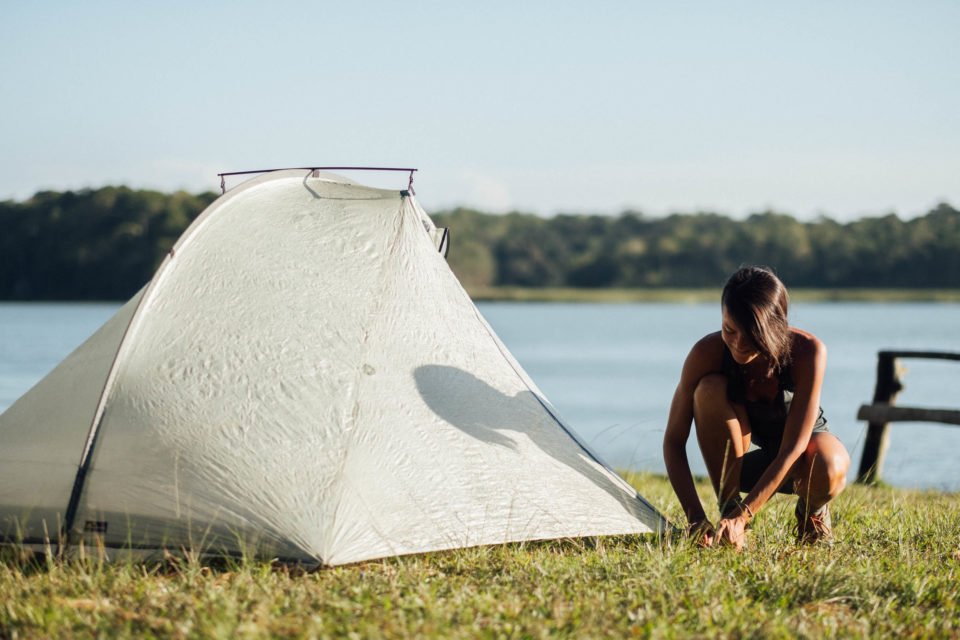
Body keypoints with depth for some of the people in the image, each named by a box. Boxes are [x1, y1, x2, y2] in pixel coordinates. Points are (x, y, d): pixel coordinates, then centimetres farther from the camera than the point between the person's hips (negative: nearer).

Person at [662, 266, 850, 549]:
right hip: (745, 459, 1)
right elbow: (673, 441, -22)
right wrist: (695, 517, -34)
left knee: (828, 471, -38)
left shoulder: (808, 352, -32)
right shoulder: (707, 353, -27)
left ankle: (811, 509, 1)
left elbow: (791, 449, -33)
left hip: (799, 458, -1)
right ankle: (726, 509, -17)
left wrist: (742, 516, -40)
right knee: (710, 389, -30)